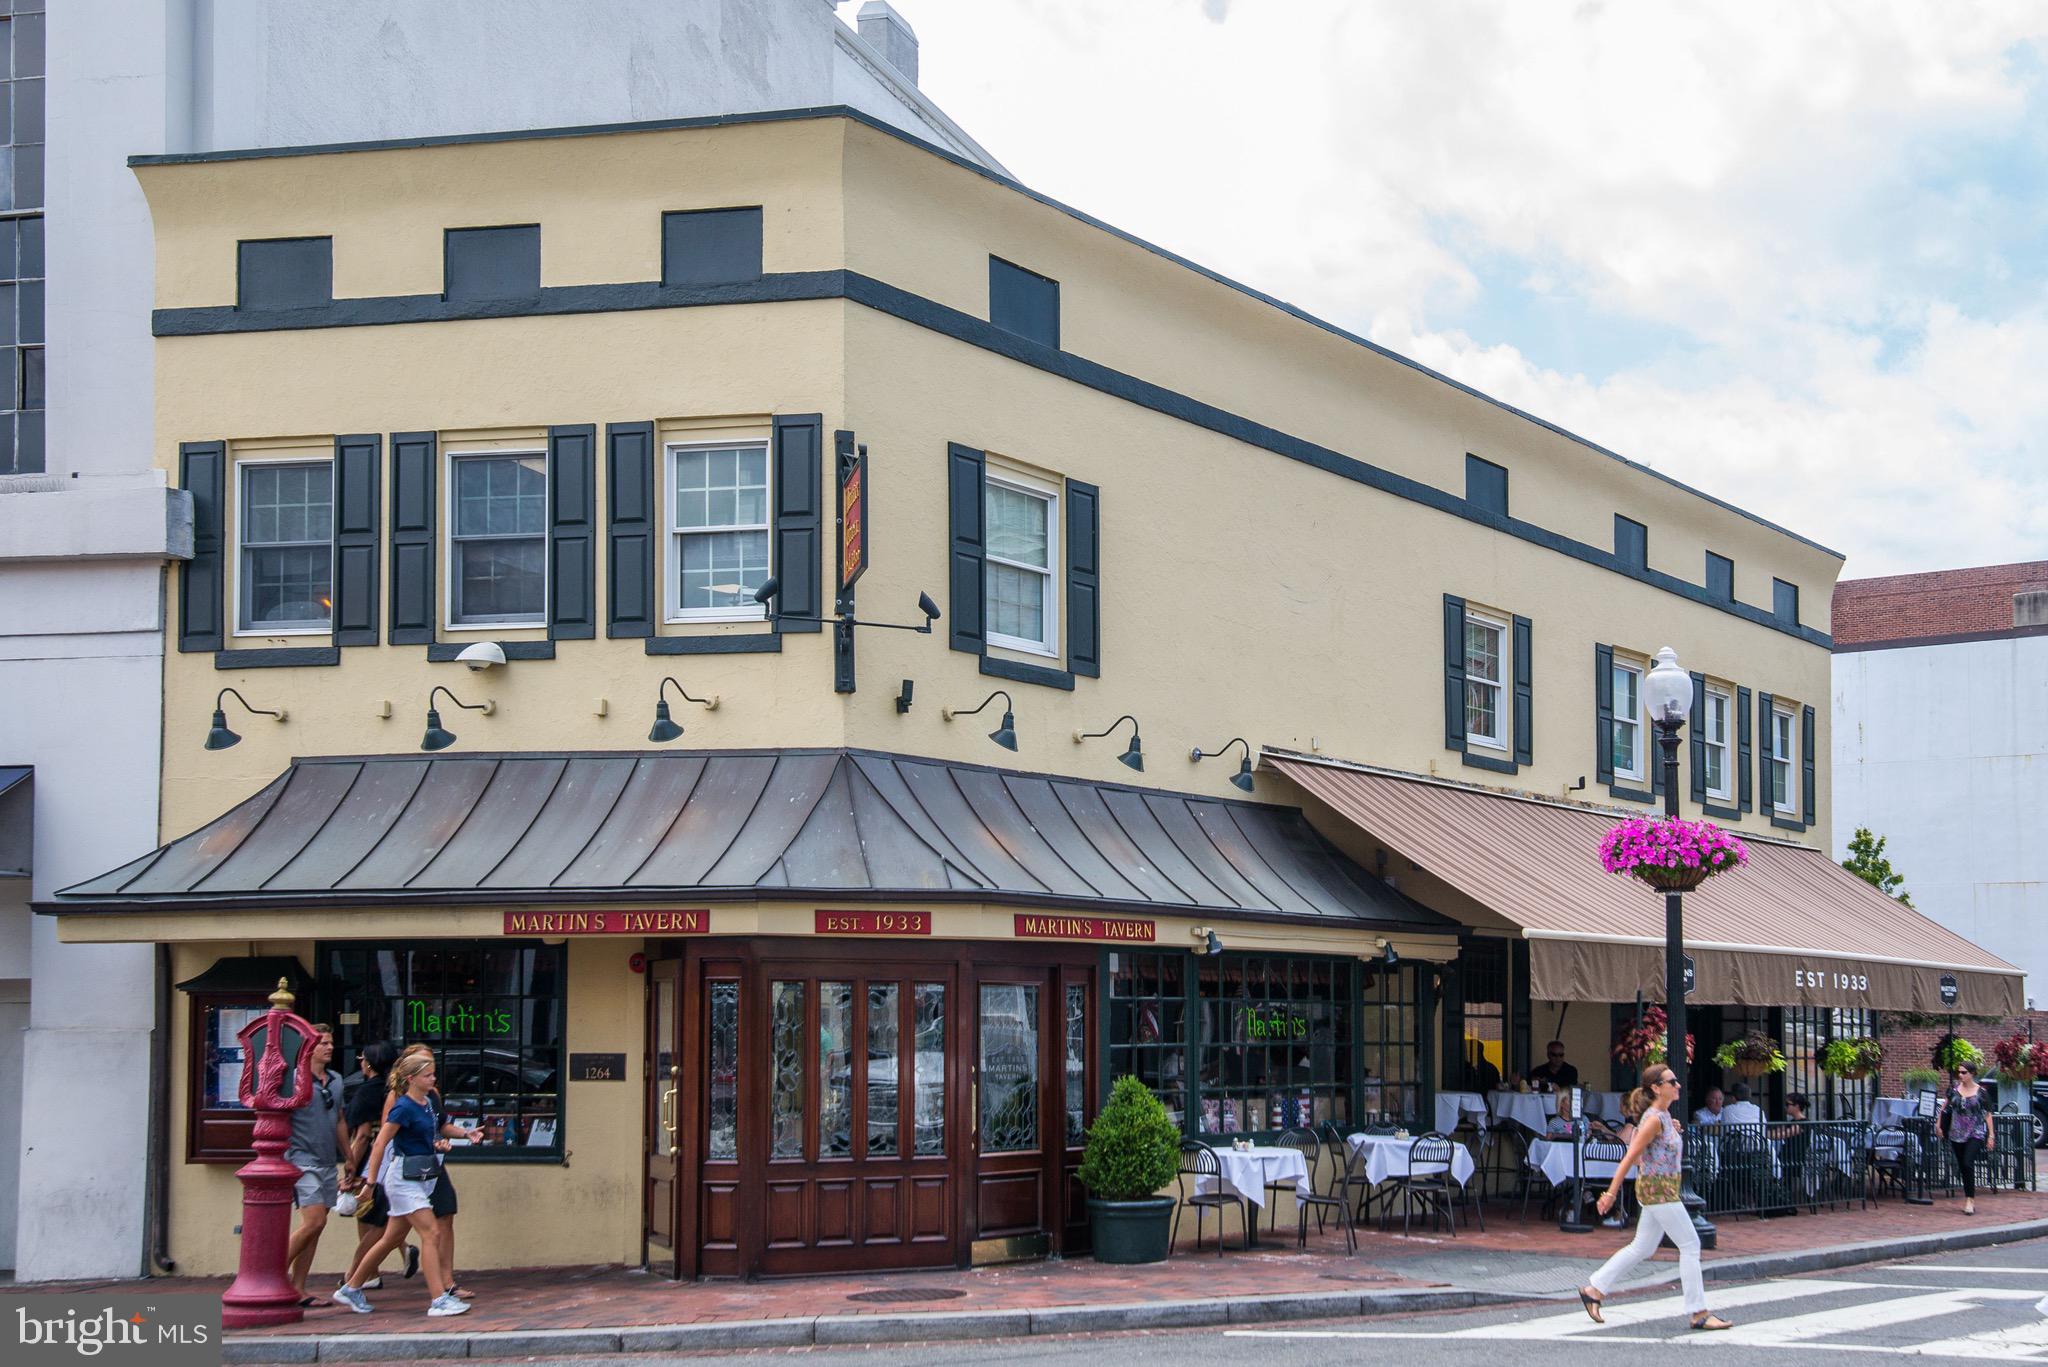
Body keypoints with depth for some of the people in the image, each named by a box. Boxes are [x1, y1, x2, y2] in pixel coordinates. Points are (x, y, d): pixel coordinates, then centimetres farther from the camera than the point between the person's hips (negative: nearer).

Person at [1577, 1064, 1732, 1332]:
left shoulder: (1664, 1116, 12)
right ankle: (1698, 1312, -3)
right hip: (1658, 1189, -10)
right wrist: (1611, 1193, -18)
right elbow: (1629, 1158, -17)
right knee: (1690, 1245, -7)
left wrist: (1674, 1132, 10)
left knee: (1642, 1248, 14)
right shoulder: (1653, 1119, -16)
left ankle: (1594, 1290, 20)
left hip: (1664, 1189, 10)